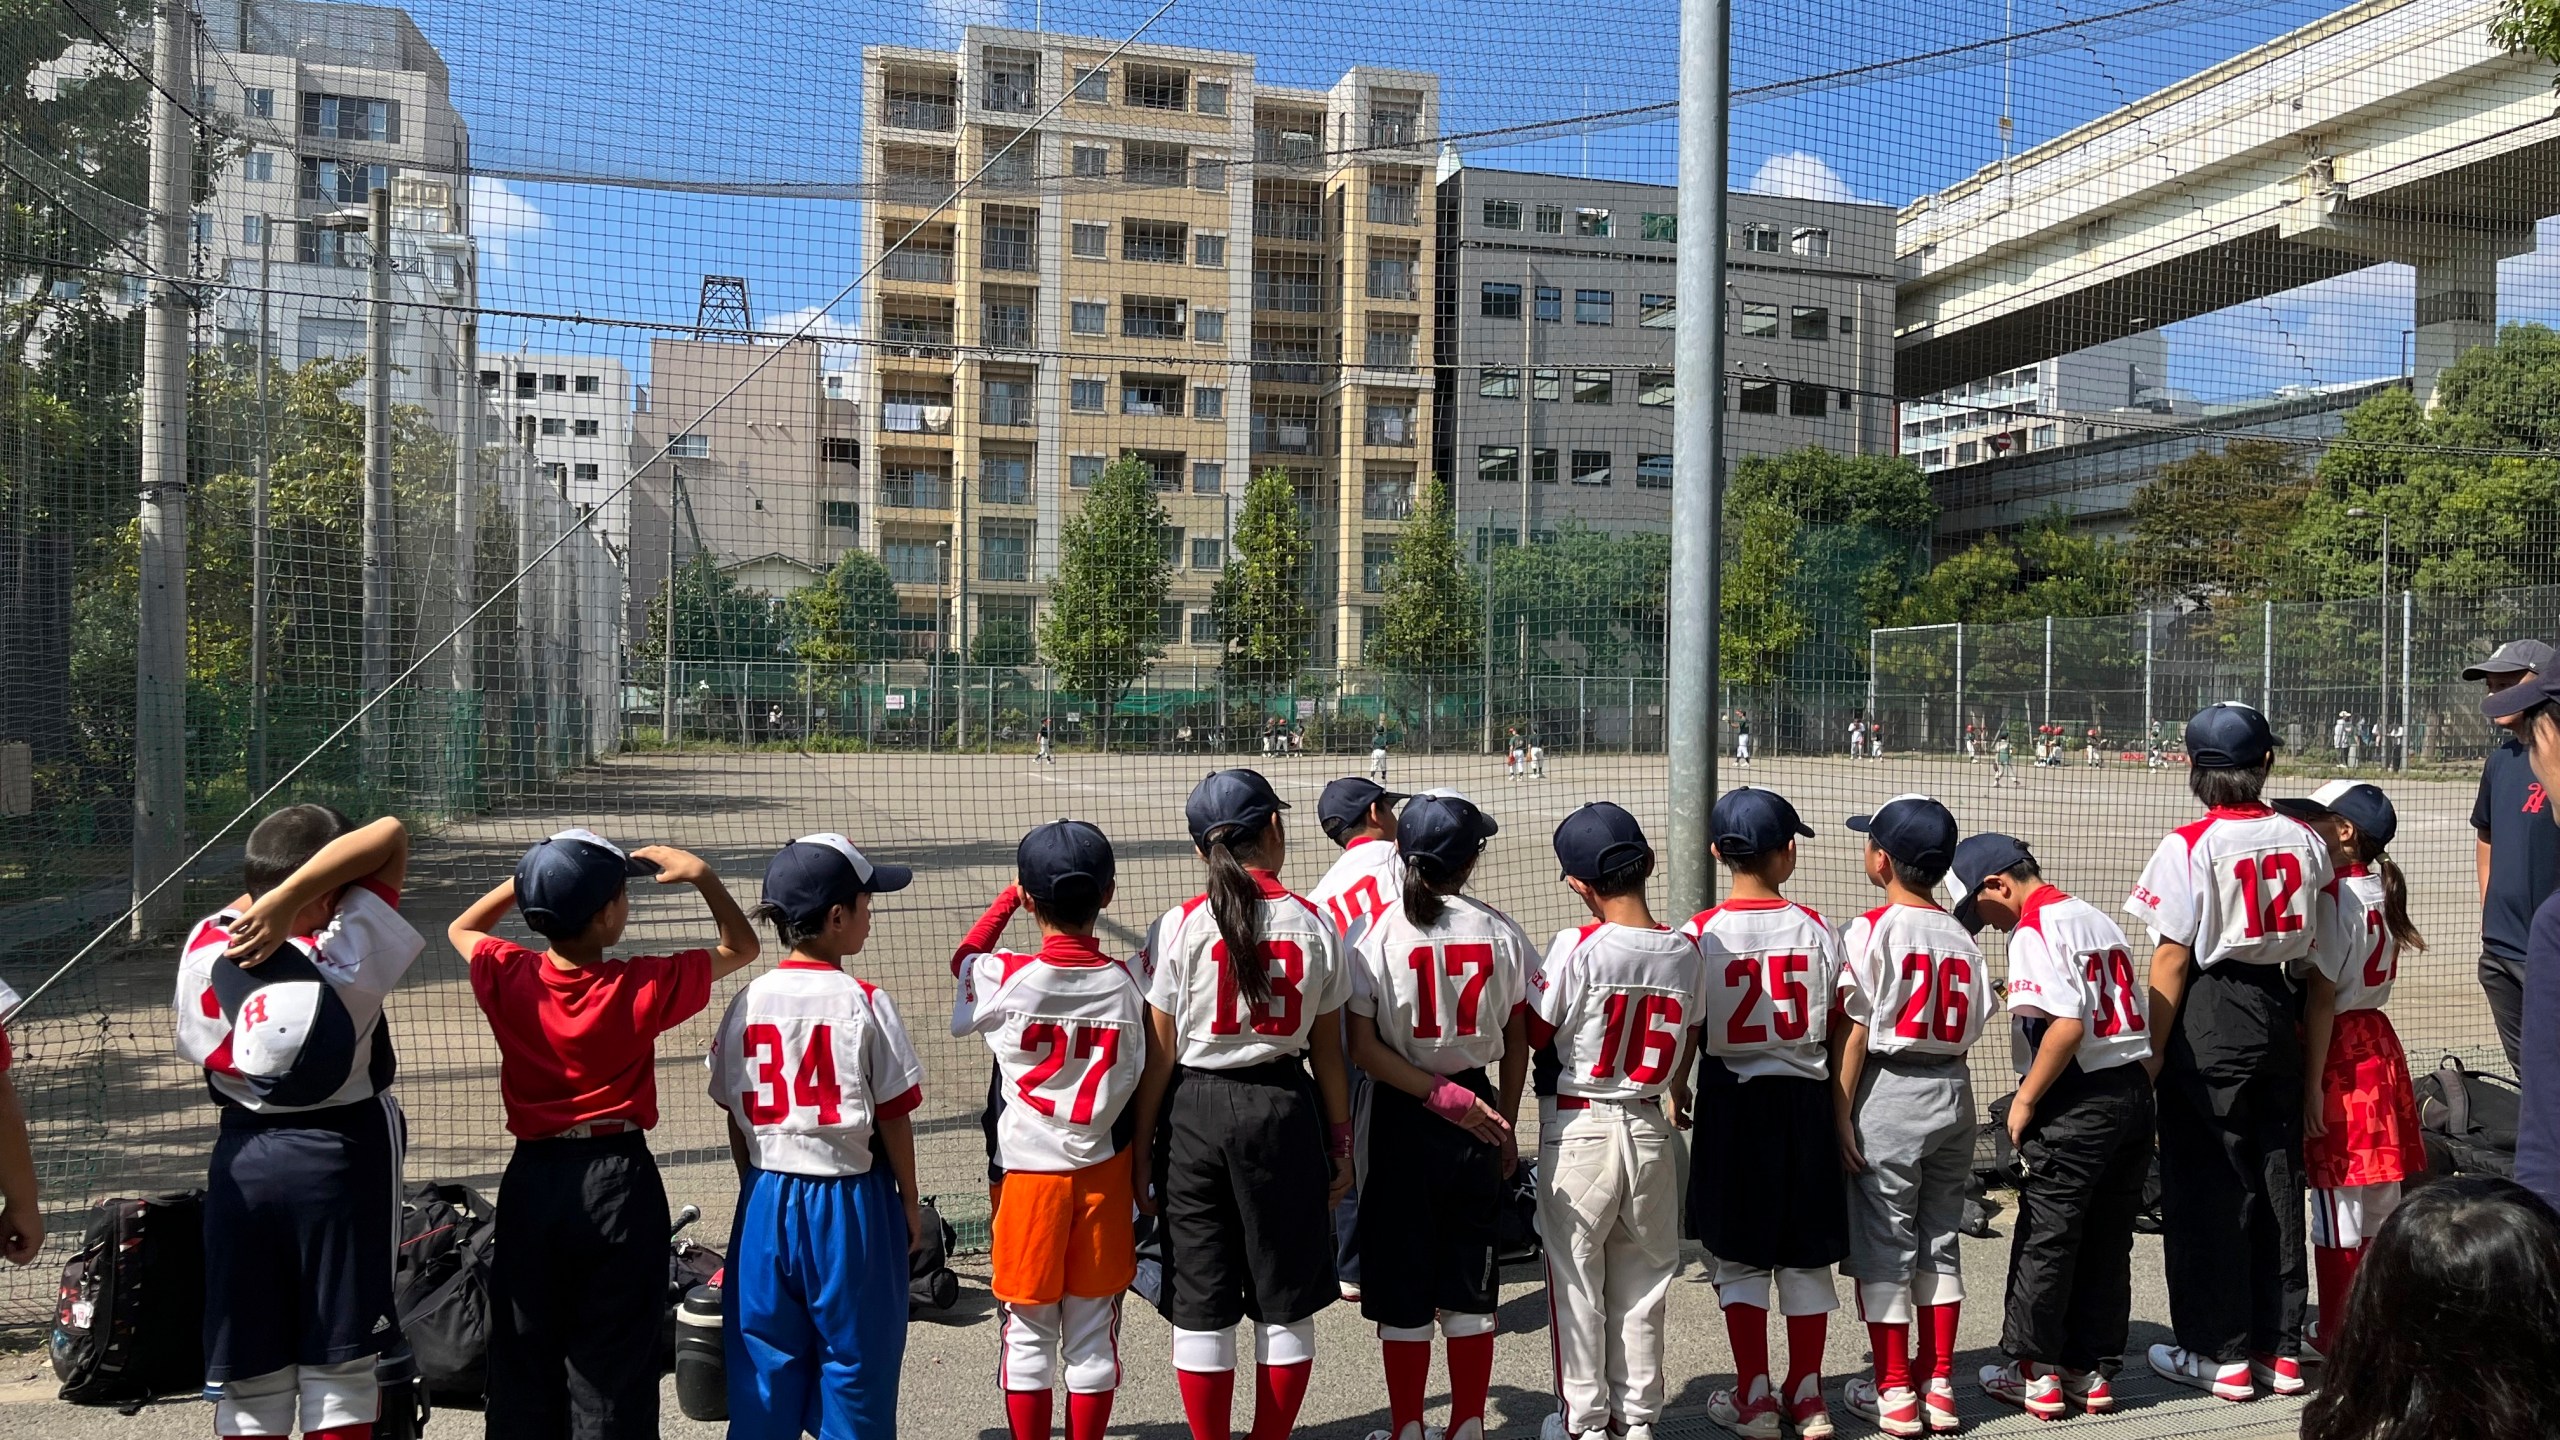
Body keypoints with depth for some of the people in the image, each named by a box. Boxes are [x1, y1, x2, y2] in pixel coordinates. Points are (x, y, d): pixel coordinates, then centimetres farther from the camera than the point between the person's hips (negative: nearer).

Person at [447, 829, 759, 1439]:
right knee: (613, 1369, 7)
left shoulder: (508, 979, -9)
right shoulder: (645, 987, -16)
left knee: (524, 1365, 15)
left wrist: (527, 878, 6)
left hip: (533, 1179, 3)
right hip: (619, 1180, -3)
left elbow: (461, 929, 15)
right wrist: (701, 876, -1)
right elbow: (741, 948, -1)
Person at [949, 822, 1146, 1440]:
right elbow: (1135, 1086, -1)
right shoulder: (1125, 984, -9)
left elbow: (966, 963, 10)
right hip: (1102, 1174, 2)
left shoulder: (1004, 979, -14)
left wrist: (1005, 900, 18)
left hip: (1027, 1173, -1)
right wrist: (1137, 1176, 11)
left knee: (1028, 1331, 11)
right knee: (1093, 1331, 12)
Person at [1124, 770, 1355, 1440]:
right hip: (1283, 1111, 1)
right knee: (1285, 1299, 14)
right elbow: (1327, 1051, 3)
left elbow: (1158, 1057, -5)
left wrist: (1140, 1150, 4)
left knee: (1201, 1306, 9)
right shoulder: (1313, 924, -2)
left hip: (1195, 1114, -1)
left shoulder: (1180, 927, -7)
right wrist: (1340, 1141, 14)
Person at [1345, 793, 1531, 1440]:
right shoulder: (1501, 933, -4)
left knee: (1402, 1290, 9)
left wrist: (1435, 1092, -12)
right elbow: (1517, 1043, 3)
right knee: (1470, 1285, 14)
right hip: (1476, 1116, 2)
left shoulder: (1376, 936, -10)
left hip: (1401, 1119, -2)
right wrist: (1504, 1126, 13)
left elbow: (1363, 1048, -15)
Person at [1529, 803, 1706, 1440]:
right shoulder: (1685, 952, -3)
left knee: (1576, 1277, 9)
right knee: (1643, 1278, 15)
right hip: (1650, 1128, 4)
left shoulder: (1575, 948, -17)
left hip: (1578, 1129, -4)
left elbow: (1531, 1035, -11)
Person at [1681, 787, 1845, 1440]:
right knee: (1806, 1253, 12)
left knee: (1739, 1256, 9)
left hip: (1732, 1099, -2)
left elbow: (1686, 1030, -6)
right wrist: (1838, 1107, 15)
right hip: (1806, 1099, 2)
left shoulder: (1699, 934, -11)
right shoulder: (1816, 929, -5)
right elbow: (1838, 1029, 1)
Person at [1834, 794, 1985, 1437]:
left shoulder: (1871, 931, -12)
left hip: (1888, 1093, -6)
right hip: (1953, 1093, 6)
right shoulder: (1961, 936, 5)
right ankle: (1938, 1386, 19)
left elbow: (1853, 1031, -13)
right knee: (1938, 1241, 14)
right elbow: (1967, 1027, 7)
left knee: (1883, 1245, 4)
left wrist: (1841, 1115, -9)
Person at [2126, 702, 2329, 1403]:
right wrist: (2299, 1023, 16)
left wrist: (2153, 1054, -7)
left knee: (2207, 1187, 4)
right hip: (2282, 1013, 6)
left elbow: (2172, 958, -13)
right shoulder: (2303, 840, 2)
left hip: (2210, 1021, -6)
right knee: (2277, 1181, 13)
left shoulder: (2190, 846, -14)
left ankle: (2221, 1354, 11)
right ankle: (2281, 1350, 22)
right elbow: (2317, 948, 6)